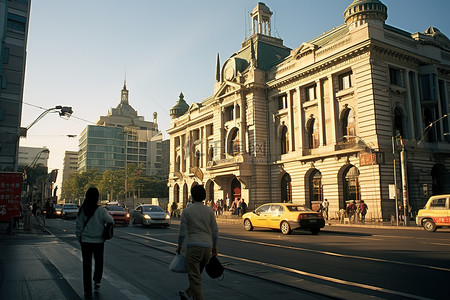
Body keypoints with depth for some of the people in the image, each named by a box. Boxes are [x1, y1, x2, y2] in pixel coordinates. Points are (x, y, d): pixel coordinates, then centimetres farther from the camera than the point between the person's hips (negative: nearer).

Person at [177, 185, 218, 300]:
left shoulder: (187, 211, -4)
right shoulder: (209, 210, 5)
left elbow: (183, 232, -3)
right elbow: (215, 231, 6)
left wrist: (179, 246, 11)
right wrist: (214, 246, 18)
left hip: (194, 246, -5)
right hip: (208, 246, 5)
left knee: (195, 277, 0)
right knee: (197, 273, 22)